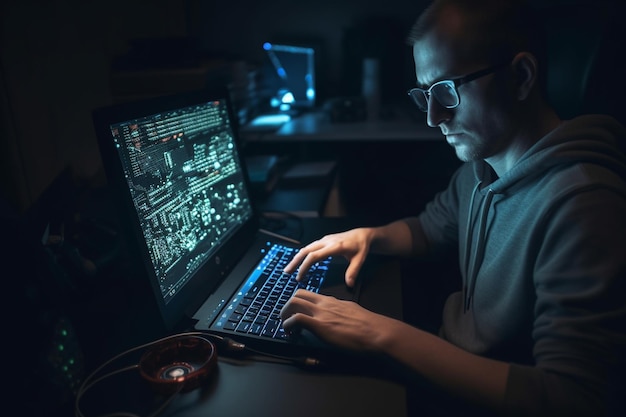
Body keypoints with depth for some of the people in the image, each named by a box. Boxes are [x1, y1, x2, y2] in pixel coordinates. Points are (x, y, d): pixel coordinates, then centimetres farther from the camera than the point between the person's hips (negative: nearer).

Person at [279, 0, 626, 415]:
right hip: (451, 360, 7)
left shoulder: (581, 203, -29)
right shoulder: (480, 167, -2)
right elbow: (430, 228, 15)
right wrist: (368, 236, -6)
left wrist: (386, 334, -33)